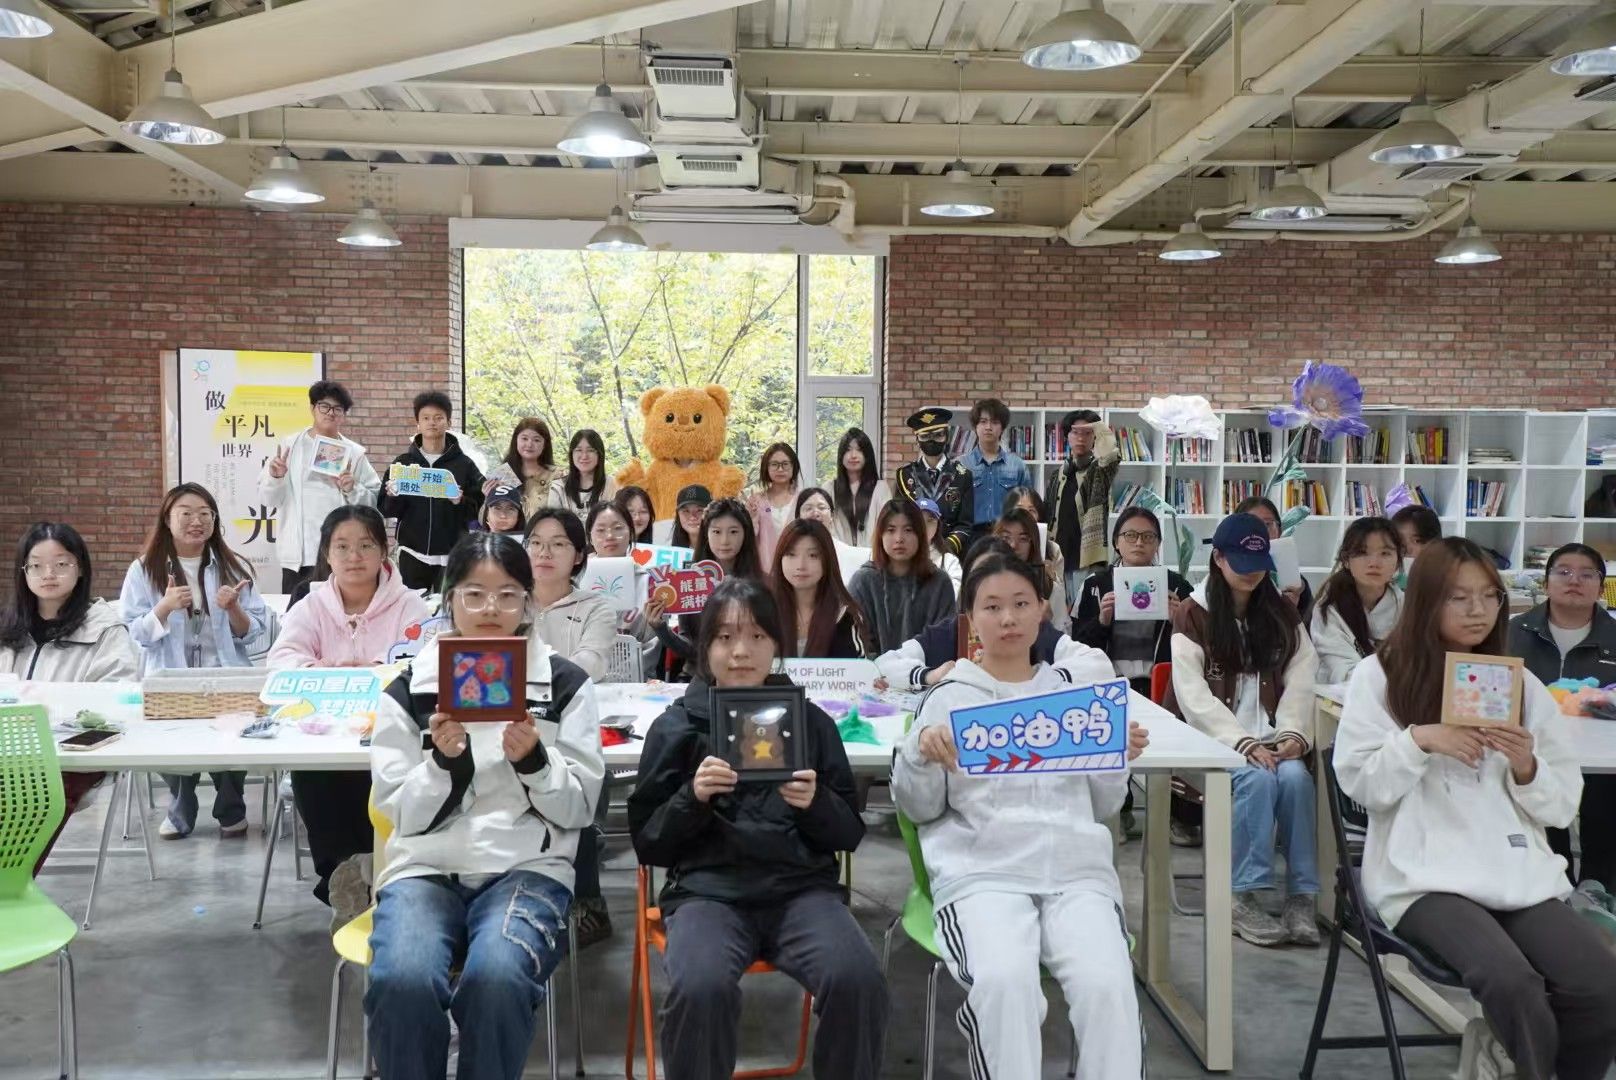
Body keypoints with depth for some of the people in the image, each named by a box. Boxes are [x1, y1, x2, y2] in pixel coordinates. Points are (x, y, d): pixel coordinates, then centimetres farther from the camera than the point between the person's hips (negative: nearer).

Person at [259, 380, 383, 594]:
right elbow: (268, 498, 6)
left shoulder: (354, 453, 5)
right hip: (297, 553, 1)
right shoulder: (289, 446, 7)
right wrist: (275, 477, -13)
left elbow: (374, 501, 4)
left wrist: (352, 490, -13)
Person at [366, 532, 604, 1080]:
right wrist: (444, 760, -16)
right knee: (401, 981, -30)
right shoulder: (409, 689, 7)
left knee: (496, 978, -33)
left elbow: (578, 809, 3)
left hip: (527, 867, -1)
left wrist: (533, 760, -16)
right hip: (426, 866, 1)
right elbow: (403, 815, 3)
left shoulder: (566, 684, 5)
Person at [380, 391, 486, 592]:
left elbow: (479, 509, 1)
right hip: (412, 554, 1)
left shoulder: (464, 464, 3)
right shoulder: (403, 462, 8)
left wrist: (461, 502, -18)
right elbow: (386, 511, 7)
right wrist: (393, 497, -13)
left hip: (451, 555, -1)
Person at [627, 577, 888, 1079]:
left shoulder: (810, 721, 11)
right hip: (707, 889, -1)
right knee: (700, 989, -33)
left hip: (802, 886, 1)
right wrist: (692, 798, -11)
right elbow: (647, 844, 7)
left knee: (859, 981, -28)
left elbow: (851, 834, 12)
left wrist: (816, 804, -9)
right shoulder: (676, 726, 8)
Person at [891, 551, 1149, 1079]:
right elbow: (920, 810, 9)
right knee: (1003, 980, -31)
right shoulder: (949, 698, 11)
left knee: (1107, 984, -26)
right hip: (981, 871, -2)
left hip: (1077, 867, 2)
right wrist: (919, 754, -9)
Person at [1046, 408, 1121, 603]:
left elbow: (1112, 457, -24)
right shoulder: (1058, 475, 15)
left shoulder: (1099, 471, 2)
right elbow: (1046, 516, 16)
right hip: (1060, 558, 5)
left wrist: (1100, 429, -15)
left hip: (1089, 559, -5)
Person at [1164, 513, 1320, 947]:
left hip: (1270, 737, 3)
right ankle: (1243, 896, -22)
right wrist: (1243, 742, -20)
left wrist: (1293, 733, -15)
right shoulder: (1194, 614, 2)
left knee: (1295, 777, -28)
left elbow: (1300, 680, 4)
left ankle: (1303, 895, -19)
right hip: (1215, 738, -3)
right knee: (1258, 778, -31)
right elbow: (1193, 693, -8)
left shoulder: (1282, 614, 14)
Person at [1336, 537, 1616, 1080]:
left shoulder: (1521, 683, 13)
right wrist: (1418, 740, -14)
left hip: (1519, 871, 4)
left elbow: (1563, 806, 13)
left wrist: (1527, 767, -8)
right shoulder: (1381, 676, 4)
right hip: (1426, 876, -4)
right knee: (1511, 981, -29)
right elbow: (1359, 784, 0)